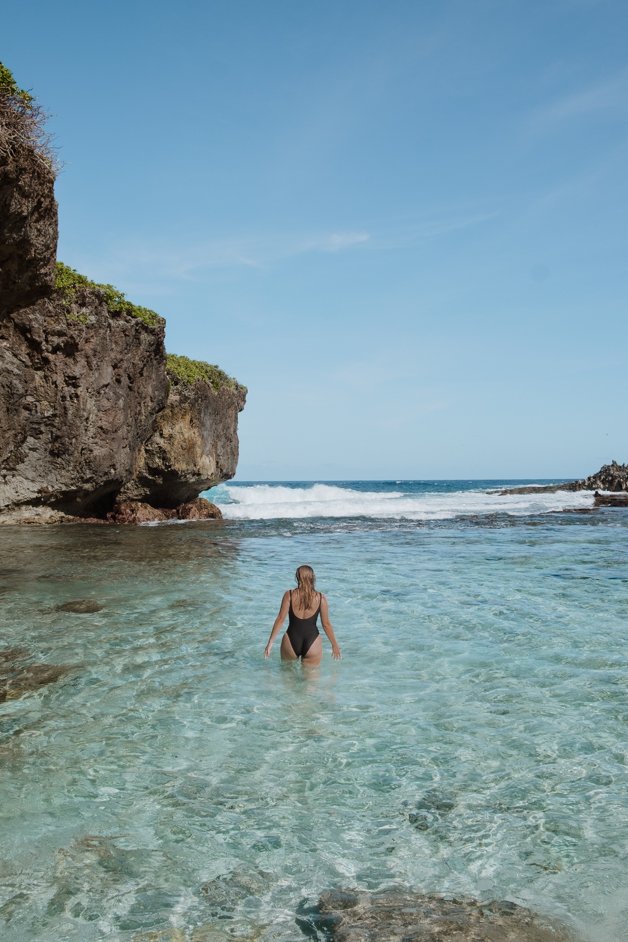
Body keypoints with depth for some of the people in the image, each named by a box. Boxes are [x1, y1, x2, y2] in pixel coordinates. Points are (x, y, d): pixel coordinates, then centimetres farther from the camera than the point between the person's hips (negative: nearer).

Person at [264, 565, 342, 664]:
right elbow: (326, 624, 1)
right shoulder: (321, 598, -3)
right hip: (312, 642, 0)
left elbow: (280, 620, -6)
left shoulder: (289, 595, -5)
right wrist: (335, 645, 13)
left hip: (291, 641, 0)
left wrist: (270, 642, 1)